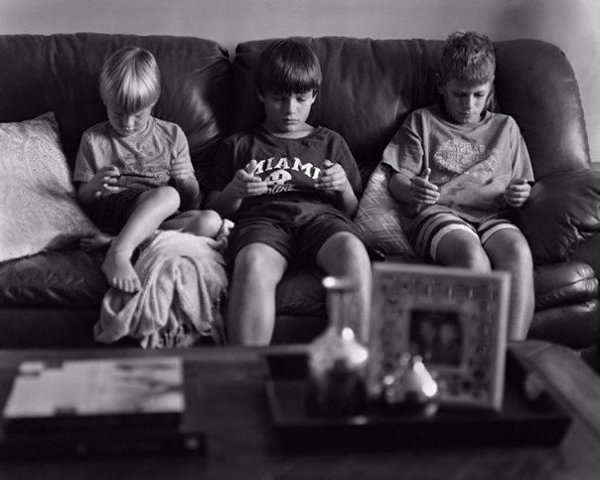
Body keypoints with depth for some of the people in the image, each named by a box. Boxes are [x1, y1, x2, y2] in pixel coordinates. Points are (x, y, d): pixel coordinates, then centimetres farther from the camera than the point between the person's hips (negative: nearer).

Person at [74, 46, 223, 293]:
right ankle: (117, 255, -44)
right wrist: (94, 187, -13)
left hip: (163, 216, 4)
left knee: (211, 221, -30)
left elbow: (192, 201, 13)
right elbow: (82, 199, 11)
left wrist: (187, 182, -10)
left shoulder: (172, 135, 14)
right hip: (111, 211, -3)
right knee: (167, 195, -33)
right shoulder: (94, 140, 11)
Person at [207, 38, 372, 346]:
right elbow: (216, 212, 22)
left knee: (352, 250, -37)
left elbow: (354, 211, 25)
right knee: (253, 262, -39)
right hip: (262, 217, -1)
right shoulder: (239, 146, 27)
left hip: (320, 214, 1)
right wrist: (233, 192, 0)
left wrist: (344, 187, 3)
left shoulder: (330, 142, 30)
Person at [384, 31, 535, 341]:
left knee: (519, 251, -33)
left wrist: (519, 195, -2)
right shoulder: (422, 122, 19)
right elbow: (396, 181, 11)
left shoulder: (506, 127, 26)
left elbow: (521, 188, 24)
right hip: (438, 213, -2)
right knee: (472, 256, -36)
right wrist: (412, 189, -13)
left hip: (492, 216, 2)